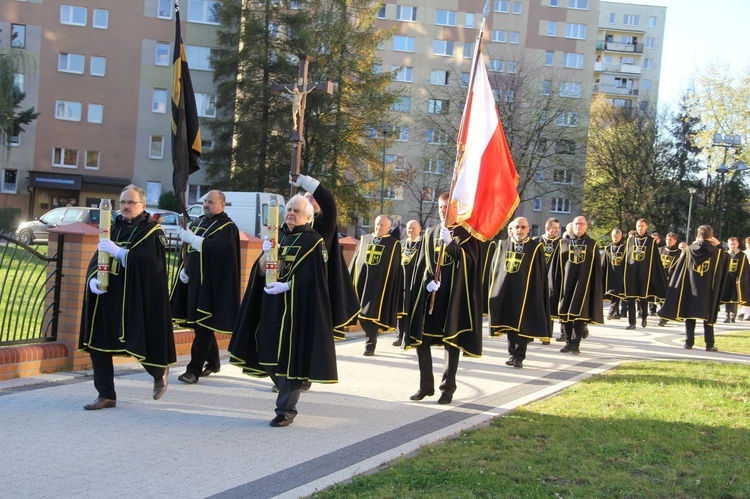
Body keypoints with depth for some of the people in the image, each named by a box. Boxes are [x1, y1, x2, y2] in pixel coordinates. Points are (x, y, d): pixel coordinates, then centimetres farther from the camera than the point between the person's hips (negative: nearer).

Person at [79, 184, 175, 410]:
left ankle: (159, 371, 33)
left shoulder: (152, 231, -4)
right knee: (97, 342, 0)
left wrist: (118, 251, -26)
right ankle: (106, 395, 8)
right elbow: (97, 258, 7)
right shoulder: (113, 228, 12)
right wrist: (93, 279, -13)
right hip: (109, 297, 5)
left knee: (138, 343, 0)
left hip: (137, 299, -5)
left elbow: (151, 262, -18)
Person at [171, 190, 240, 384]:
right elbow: (187, 249, 20)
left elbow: (217, 248, -23)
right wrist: (184, 269, 5)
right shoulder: (198, 222, 15)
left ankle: (194, 369, -8)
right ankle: (213, 362, 26)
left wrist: (192, 238, -19)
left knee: (203, 325, -8)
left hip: (211, 283, -8)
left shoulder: (227, 227, -6)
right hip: (194, 280, 8)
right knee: (200, 323, 13)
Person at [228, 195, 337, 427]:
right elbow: (260, 271, 6)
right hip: (271, 306, 6)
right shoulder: (278, 235, 13)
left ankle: (286, 409, 2)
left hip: (297, 308, -6)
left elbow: (312, 277, -11)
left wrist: (287, 286, -22)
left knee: (290, 357, -6)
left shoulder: (314, 241, -3)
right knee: (269, 356, 8)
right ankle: (288, 394, 30)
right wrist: (266, 253, -14)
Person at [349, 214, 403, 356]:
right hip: (362, 280, 4)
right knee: (362, 313, 6)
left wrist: (396, 289, -1)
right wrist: (350, 281, 10)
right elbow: (355, 261, 15)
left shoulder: (394, 244, 4)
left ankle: (370, 344, -2)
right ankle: (371, 338, 25)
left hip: (379, 283, -4)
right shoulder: (364, 240, 14)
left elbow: (396, 269, 4)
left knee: (372, 313, -9)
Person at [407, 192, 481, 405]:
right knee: (420, 337, -1)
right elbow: (428, 262, 11)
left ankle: (448, 388, 4)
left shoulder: (466, 234, 1)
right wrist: (430, 281, -7)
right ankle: (426, 385, 10)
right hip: (431, 291, 4)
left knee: (452, 339, -3)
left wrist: (450, 242, -20)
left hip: (454, 292, -4)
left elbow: (470, 261, -10)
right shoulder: (431, 233, 15)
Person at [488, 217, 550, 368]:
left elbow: (541, 274, -2)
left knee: (522, 326, -3)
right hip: (506, 293, 4)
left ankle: (519, 356, 2)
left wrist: (537, 295, -6)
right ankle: (512, 353, 21)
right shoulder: (502, 246, 9)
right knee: (509, 323, 10)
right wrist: (493, 290, 8)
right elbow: (494, 269, 13)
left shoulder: (535, 247, -1)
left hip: (524, 293, -4)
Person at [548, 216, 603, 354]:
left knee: (580, 314, -4)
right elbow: (555, 266, 8)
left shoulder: (592, 245, 7)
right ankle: (569, 342, 13)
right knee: (565, 313, 3)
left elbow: (597, 269, 6)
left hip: (583, 284, -2)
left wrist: (597, 290, 1)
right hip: (566, 284, 2)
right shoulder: (564, 243, 9)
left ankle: (575, 344, 0)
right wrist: (553, 285, 2)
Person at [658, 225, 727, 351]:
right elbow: (724, 259, 15)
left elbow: (678, 268, 6)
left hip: (690, 289, 1)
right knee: (708, 317, 4)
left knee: (689, 316, 8)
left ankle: (689, 342, 7)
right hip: (708, 292, -1)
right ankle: (709, 344, 2)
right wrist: (718, 246, 18)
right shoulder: (717, 252, -5)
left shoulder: (689, 250, -4)